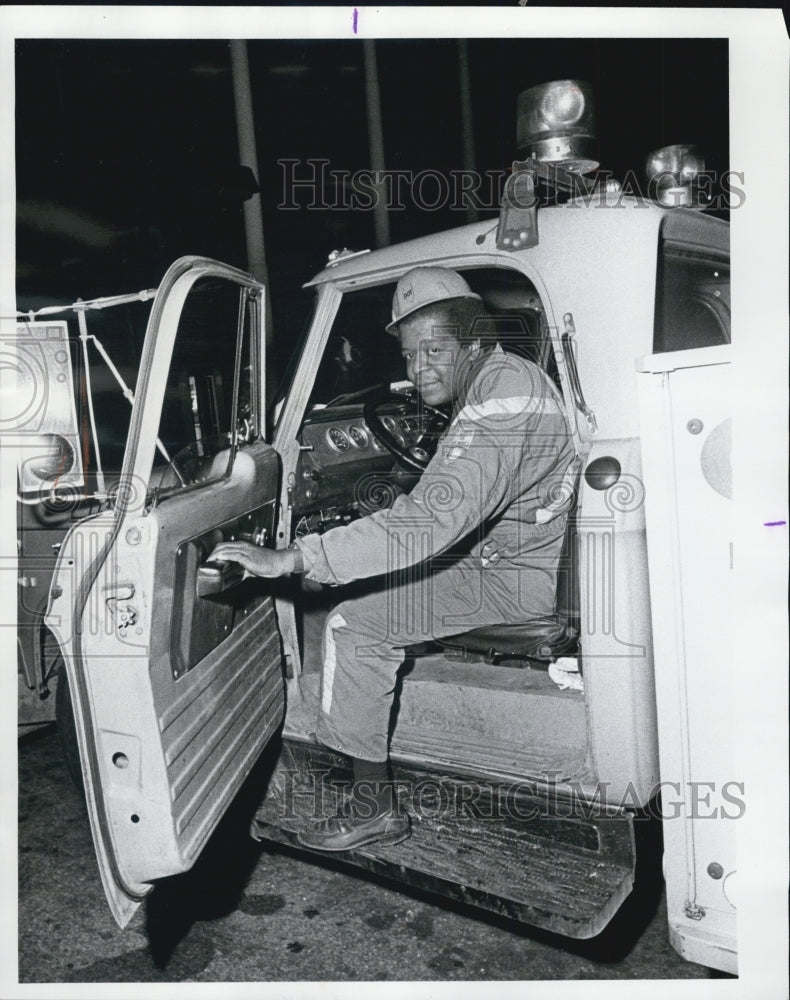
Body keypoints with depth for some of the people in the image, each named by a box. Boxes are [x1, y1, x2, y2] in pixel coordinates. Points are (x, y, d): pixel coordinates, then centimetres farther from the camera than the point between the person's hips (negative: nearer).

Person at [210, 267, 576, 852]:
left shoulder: (498, 410, -26)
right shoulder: (505, 376, 8)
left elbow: (434, 521, -39)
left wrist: (291, 558, -40)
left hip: (517, 576, -11)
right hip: (526, 548, 11)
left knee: (353, 625, -14)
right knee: (364, 579, 20)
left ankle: (375, 807, -1)